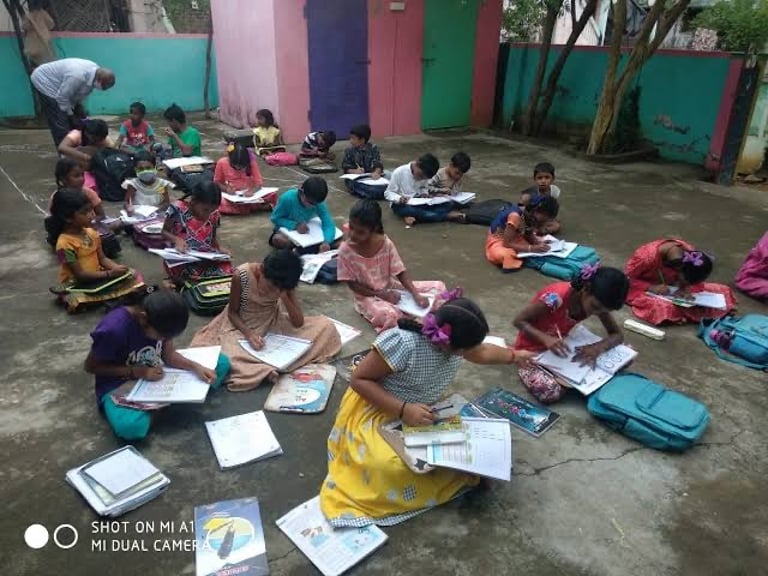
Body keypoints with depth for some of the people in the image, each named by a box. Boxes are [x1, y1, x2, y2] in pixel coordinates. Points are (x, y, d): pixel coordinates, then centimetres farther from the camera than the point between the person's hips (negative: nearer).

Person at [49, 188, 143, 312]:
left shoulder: (91, 233, 1)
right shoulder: (65, 244, -21)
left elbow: (102, 258, 6)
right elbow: (80, 275, -22)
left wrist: (116, 267, -15)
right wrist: (109, 274, -25)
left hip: (96, 277, 6)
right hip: (76, 285, -6)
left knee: (133, 276, -8)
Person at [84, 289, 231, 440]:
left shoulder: (160, 319, -14)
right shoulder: (113, 328, -30)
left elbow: (169, 354, -5)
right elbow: (90, 366, -16)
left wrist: (196, 367, -24)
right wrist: (137, 371, -25)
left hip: (158, 374, 5)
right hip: (119, 384, -5)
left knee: (222, 362, -6)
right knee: (130, 426, -40)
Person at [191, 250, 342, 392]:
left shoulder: (284, 284, -18)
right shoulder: (241, 275, -26)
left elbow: (299, 322, -17)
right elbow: (232, 312, -13)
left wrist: (284, 297, -31)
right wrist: (249, 334, -29)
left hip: (273, 324, 3)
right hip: (242, 325, -3)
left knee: (326, 326, -15)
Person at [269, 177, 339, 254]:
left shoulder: (319, 203, -22)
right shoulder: (287, 198, -29)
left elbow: (329, 224, -27)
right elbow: (275, 218, -19)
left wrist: (326, 242, -48)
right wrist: (295, 225, -34)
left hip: (307, 230, 2)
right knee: (279, 240, -37)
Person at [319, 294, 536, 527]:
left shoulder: (453, 340, -11)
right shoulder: (403, 342, -35)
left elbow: (482, 352, 13)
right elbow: (358, 379, -26)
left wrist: (514, 356, 25)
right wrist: (403, 410, -35)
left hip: (423, 411, 7)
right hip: (376, 413, -6)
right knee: (394, 467, -32)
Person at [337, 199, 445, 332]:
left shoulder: (386, 243, -14)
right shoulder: (346, 250, -18)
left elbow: (401, 273, -8)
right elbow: (352, 284, -11)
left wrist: (416, 295, -24)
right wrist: (380, 294, -20)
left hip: (391, 288, 4)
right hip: (367, 296, -3)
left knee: (438, 286, -5)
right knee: (387, 315, -38)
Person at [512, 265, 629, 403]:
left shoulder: (598, 302, -13)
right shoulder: (557, 297, -32)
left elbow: (618, 335, -5)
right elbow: (519, 321, -23)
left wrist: (598, 347, -26)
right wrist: (545, 338, -39)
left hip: (561, 345, 6)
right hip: (532, 351, -6)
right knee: (550, 393, -33)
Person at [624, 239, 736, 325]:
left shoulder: (691, 252, -20)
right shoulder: (648, 256, -34)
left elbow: (693, 280, -2)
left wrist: (686, 288, -23)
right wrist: (651, 287, -33)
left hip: (671, 287, 5)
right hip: (645, 290, -5)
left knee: (723, 291, -3)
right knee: (662, 307, -38)